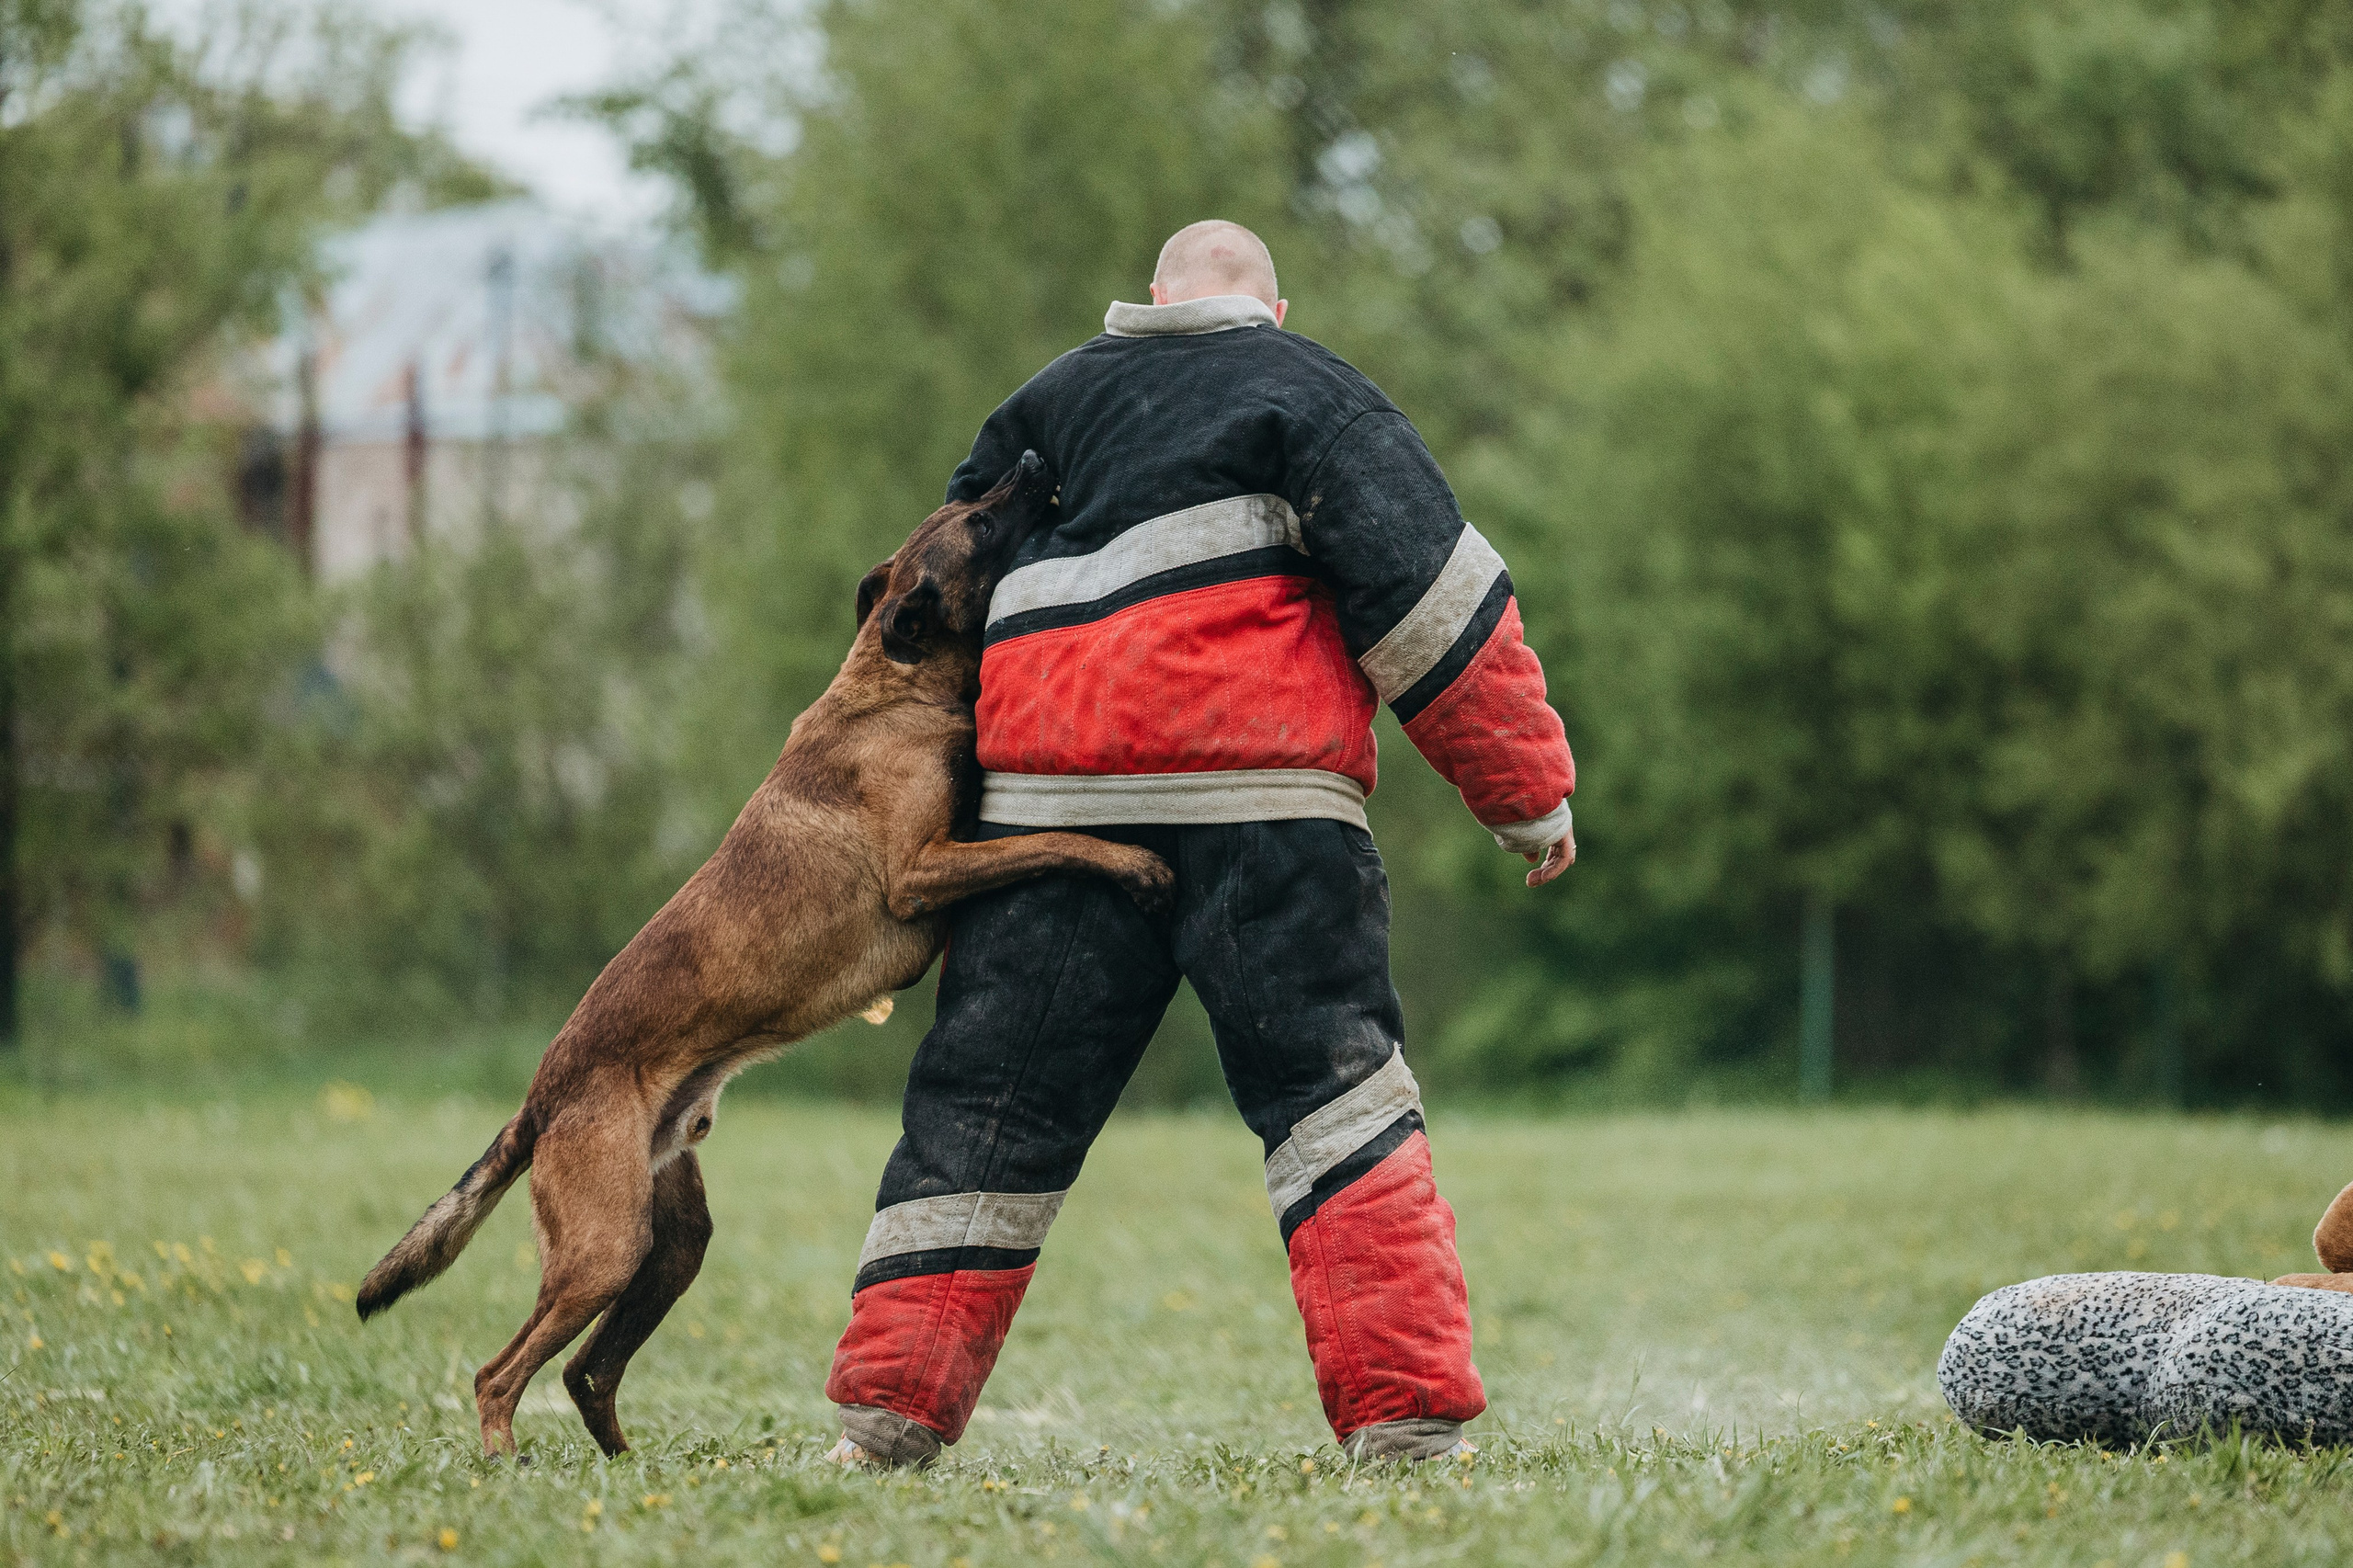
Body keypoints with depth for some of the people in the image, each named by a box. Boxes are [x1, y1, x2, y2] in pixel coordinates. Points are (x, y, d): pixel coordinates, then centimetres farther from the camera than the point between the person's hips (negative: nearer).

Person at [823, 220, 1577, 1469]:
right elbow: (1427, 588, 1)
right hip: (1256, 792, -4)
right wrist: (1530, 792, 4)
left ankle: (889, 1409, 6)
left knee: (992, 1102, 9)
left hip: (1045, 794, 4)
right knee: (1336, 1094, -2)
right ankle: (1405, 1416, -10)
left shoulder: (1053, 399, 23)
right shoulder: (1305, 389, 9)